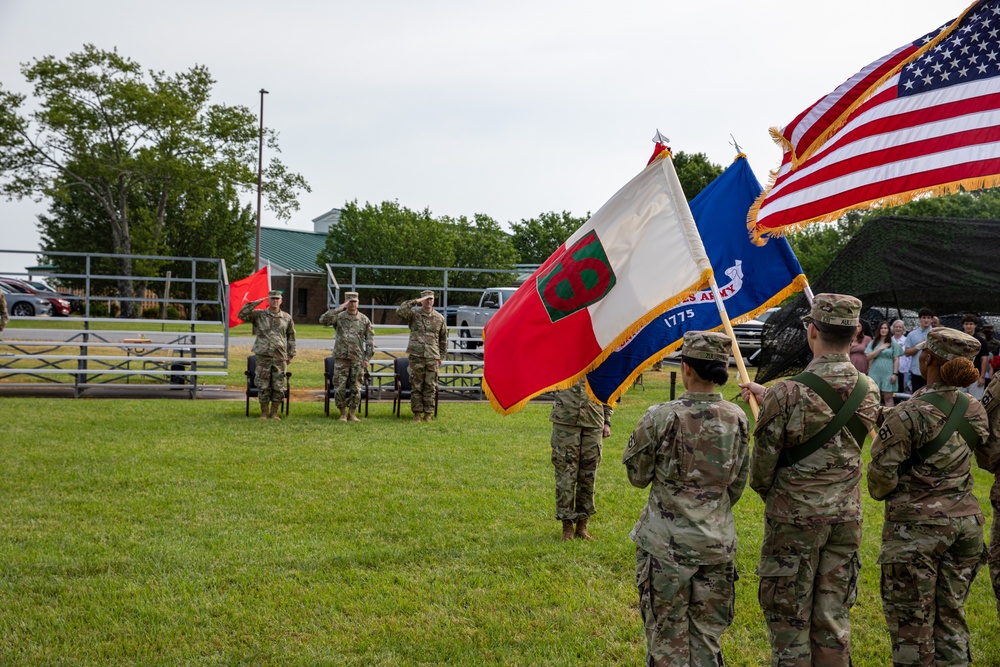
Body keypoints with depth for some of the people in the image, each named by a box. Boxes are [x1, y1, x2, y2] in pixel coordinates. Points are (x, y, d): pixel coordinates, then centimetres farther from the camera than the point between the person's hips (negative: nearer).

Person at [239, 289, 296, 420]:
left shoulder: (287, 318, 9)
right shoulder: (259, 315, 4)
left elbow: (291, 337, 14)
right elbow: (242, 315, -7)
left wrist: (291, 355, 10)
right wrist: (254, 303, -11)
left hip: (280, 357, 1)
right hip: (263, 356, -1)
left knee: (278, 387, 2)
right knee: (263, 386, 1)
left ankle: (274, 412, 12)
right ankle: (264, 412, 11)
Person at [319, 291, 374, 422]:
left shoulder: (364, 320, 6)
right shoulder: (339, 317, 2)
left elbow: (370, 339, 7)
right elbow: (323, 320, -15)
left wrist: (367, 358, 0)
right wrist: (338, 309, -17)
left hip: (357, 360, 1)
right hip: (341, 358, -1)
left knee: (356, 388, 2)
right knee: (339, 388, -2)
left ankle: (352, 414, 12)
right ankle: (342, 414, 10)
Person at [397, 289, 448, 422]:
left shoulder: (439, 318, 10)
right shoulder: (414, 315, 3)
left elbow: (443, 339, 16)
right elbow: (400, 311, -16)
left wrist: (441, 356, 12)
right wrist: (415, 302, -14)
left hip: (432, 357, 2)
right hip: (416, 356, -1)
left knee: (430, 387, 3)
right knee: (416, 386, 1)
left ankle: (428, 413, 9)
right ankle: (417, 413, 7)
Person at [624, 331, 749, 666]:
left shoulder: (661, 417, -14)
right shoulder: (737, 419, -1)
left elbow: (637, 475, -2)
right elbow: (738, 485, 9)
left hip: (667, 543, -4)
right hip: (718, 541, 4)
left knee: (667, 638, 6)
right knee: (707, 635, 14)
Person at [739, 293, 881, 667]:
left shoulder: (788, 394, -18)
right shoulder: (868, 391, -2)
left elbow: (762, 466, -10)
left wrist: (768, 494, 11)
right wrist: (768, 397, 21)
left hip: (794, 517, -5)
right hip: (847, 518, 5)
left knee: (789, 618, 6)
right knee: (833, 619, 13)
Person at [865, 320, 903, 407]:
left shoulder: (893, 343, 4)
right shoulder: (873, 343, 9)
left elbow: (896, 360, 2)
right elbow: (868, 357, -1)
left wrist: (895, 373, -7)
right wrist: (880, 349, -7)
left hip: (888, 374, -2)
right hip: (875, 373, 2)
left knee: (888, 397, -3)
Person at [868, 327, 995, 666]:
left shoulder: (908, 415, -17)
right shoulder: (974, 410, 2)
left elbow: (881, 476, -14)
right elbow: (990, 456, 17)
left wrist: (881, 493, 7)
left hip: (916, 526, -6)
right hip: (965, 521, 6)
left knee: (911, 624, 3)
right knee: (951, 617, 15)